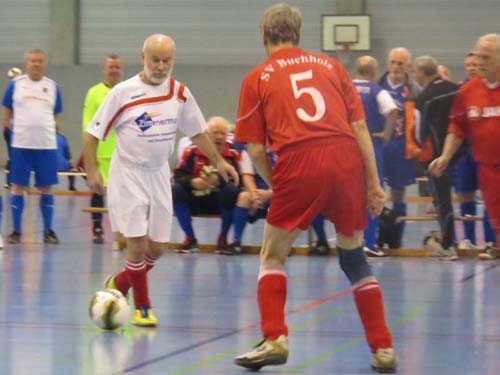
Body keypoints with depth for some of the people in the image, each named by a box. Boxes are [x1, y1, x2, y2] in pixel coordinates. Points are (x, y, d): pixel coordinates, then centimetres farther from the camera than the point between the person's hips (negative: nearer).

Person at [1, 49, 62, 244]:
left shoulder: (53, 87, 7)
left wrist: (52, 131, 6)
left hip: (47, 145, 1)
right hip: (20, 144, -1)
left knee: (46, 187, 4)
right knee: (18, 186, 1)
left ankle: (48, 231, 12)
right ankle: (16, 231, 8)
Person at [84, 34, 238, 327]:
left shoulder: (180, 93, 1)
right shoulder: (124, 92, -11)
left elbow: (198, 132, 14)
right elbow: (93, 132, -7)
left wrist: (219, 162, 11)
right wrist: (92, 171, -16)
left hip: (159, 175, 5)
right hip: (128, 174, -4)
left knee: (157, 247, 6)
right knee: (138, 243, -8)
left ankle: (118, 284, 30)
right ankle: (142, 307, 7)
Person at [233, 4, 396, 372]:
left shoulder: (257, 78, 14)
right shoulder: (330, 65, 19)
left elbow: (255, 149, 8)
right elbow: (359, 126, 12)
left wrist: (275, 185, 22)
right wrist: (374, 183, 13)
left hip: (298, 164, -3)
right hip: (347, 162, 3)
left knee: (272, 257, 16)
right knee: (354, 258, 18)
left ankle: (274, 339, 1)